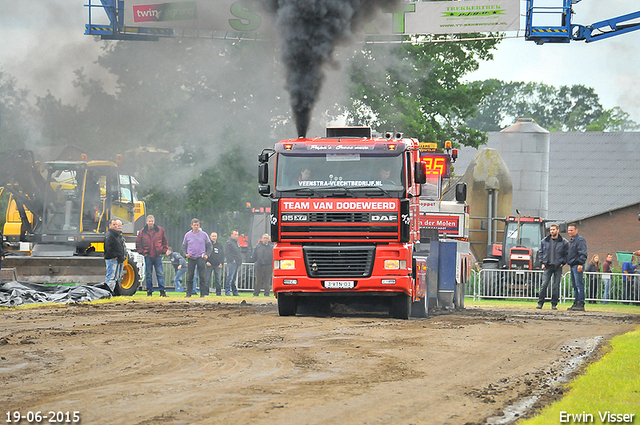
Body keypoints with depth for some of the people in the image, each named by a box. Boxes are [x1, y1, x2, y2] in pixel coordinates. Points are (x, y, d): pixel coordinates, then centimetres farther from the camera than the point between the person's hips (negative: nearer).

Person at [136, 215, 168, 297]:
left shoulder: (160, 230, 5)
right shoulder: (142, 232, 6)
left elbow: (165, 242, 11)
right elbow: (138, 244, 10)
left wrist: (162, 251, 2)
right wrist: (143, 252, 0)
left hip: (158, 256, -1)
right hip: (148, 256, 1)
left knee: (160, 274, -2)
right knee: (148, 274, 3)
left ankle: (162, 291, -1)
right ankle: (149, 291, 7)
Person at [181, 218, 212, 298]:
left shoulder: (204, 234, 6)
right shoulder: (187, 235, 9)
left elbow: (209, 246, 11)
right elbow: (184, 246, 14)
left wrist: (207, 254, -4)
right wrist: (185, 254, -4)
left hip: (201, 258, -1)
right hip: (191, 258, 1)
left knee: (202, 276, -4)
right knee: (189, 276, 0)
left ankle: (203, 293, 0)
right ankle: (188, 293, 5)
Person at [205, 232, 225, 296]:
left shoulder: (219, 245, 15)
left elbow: (222, 254, 15)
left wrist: (221, 263, 2)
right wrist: (206, 261, -11)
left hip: (218, 265, 3)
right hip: (209, 264, -3)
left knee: (218, 280, 0)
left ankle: (219, 293, 4)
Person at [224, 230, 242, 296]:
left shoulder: (237, 243, 20)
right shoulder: (229, 243, -6)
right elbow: (226, 253, -13)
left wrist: (240, 260, 14)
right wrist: (232, 260, -19)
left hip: (237, 263, 9)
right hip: (232, 263, -9)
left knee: (234, 278, 12)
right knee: (230, 277, -12)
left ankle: (235, 292, 15)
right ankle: (227, 291, -12)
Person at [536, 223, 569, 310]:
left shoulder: (563, 242, 2)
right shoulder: (544, 241, 9)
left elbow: (567, 254, 7)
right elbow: (541, 252, 16)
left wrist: (562, 263, -3)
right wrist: (543, 263, 5)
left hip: (558, 267, -1)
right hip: (547, 267, 1)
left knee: (556, 286, 0)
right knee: (544, 285, -7)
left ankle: (554, 304, 8)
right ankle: (540, 303, -1)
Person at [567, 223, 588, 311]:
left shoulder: (580, 240, -9)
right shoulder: (571, 241, 21)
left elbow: (583, 253, -16)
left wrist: (581, 264, -23)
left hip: (577, 265, -10)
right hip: (572, 265, 10)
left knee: (579, 284, -13)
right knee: (575, 285, 11)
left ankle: (581, 304, -16)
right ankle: (576, 303, 14)